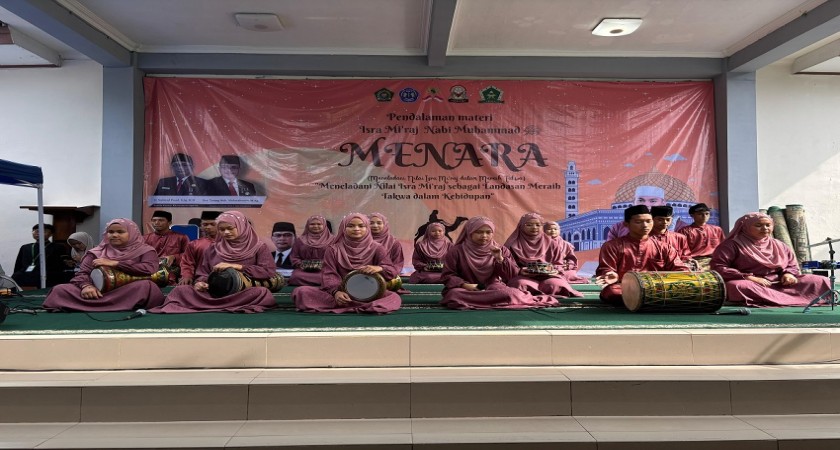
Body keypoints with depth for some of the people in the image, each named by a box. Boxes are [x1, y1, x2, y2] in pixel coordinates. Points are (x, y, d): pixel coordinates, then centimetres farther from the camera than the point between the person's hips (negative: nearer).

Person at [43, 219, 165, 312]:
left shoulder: (146, 251, 6)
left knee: (146, 286, -36)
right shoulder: (97, 252, 17)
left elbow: (149, 270, -13)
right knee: (60, 290, -16)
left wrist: (114, 263, -9)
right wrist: (86, 286, -18)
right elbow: (83, 273, 6)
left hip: (129, 295, -3)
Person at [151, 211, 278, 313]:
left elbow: (269, 272, -5)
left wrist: (235, 266, -10)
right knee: (181, 290, -21)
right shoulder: (212, 249, 20)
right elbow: (203, 274, 18)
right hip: (215, 291, 3)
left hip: (245, 292, -2)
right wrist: (200, 283, -7)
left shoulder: (260, 248, 9)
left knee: (263, 292, -38)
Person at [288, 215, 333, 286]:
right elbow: (294, 257, 17)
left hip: (324, 269, -2)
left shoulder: (331, 240, 14)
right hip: (304, 270, 2)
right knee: (296, 277, -34)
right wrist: (302, 265, -3)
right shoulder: (300, 241, 20)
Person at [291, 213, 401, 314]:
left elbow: (392, 271, -5)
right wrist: (336, 292, -25)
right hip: (341, 292, 1)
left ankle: (338, 307, -37)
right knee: (300, 291, -21)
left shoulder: (376, 249, 5)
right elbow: (328, 274, -4)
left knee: (394, 297, -32)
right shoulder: (333, 249, 7)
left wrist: (379, 268, -29)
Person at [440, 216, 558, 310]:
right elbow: (447, 276, 0)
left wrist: (500, 259, -15)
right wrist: (464, 284, -17)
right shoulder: (457, 251, 1)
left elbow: (513, 275, 1)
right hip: (467, 289, 1)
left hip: (493, 287, -1)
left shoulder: (501, 250, 7)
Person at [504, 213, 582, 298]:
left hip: (547, 276, 1)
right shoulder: (513, 244, 9)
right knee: (521, 284, -38)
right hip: (523, 276, -1)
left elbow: (558, 265, 15)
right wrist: (520, 271, -15)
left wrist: (552, 269, -9)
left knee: (554, 284, -35)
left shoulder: (551, 244, 14)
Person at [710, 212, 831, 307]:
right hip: (751, 284, -5)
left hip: (780, 283, 5)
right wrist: (749, 278, -17)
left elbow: (792, 265, 26)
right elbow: (717, 267, -11)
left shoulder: (779, 245, 20)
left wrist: (789, 274, -1)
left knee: (820, 281, -7)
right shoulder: (732, 245, 0)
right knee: (737, 286, -41)